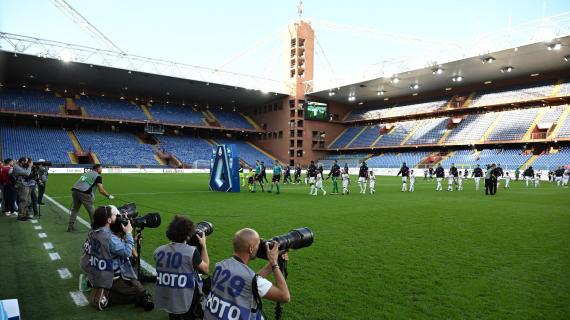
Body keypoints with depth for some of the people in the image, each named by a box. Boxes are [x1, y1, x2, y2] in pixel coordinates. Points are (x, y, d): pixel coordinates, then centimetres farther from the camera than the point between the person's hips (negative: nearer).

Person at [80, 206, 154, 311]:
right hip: (109, 278, -7)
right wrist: (128, 233, -14)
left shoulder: (92, 231, -3)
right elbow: (127, 252, -22)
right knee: (140, 293, -2)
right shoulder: (109, 238, -28)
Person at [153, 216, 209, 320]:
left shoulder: (159, 251, -4)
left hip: (164, 302, 6)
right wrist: (203, 246, 5)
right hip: (186, 304, -6)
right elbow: (206, 269, -3)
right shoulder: (191, 251, -17)